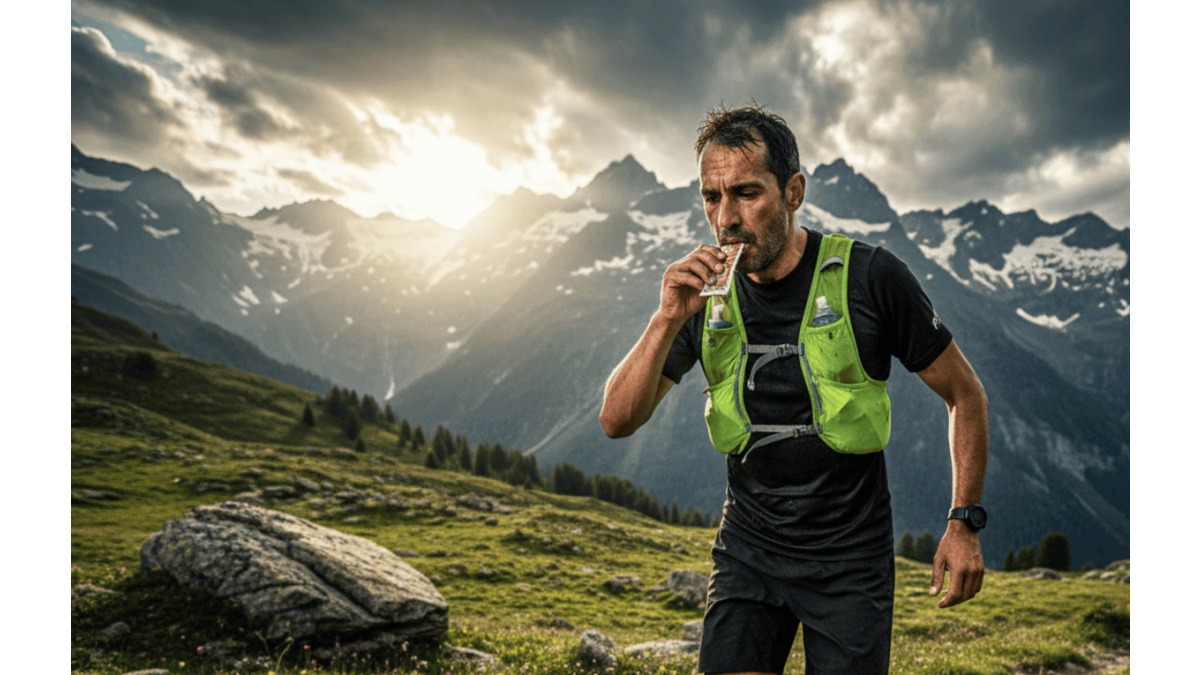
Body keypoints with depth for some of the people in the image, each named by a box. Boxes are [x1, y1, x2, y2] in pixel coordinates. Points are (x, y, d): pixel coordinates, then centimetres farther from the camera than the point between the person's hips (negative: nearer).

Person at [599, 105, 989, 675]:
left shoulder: (869, 277, -13)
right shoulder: (705, 292, -4)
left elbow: (965, 395, -1)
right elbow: (617, 421, -9)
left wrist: (964, 521, -5)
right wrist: (668, 319, -22)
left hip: (851, 558, -2)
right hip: (748, 549, 2)